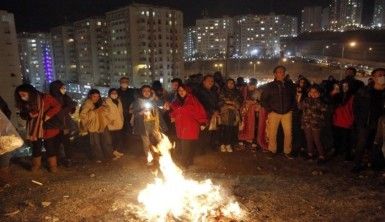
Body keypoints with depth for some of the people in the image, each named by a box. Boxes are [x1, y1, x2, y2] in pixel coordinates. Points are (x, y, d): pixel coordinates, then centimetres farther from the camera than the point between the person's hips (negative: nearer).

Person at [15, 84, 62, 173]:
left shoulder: (44, 98, -14)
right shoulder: (25, 103, 3)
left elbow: (57, 106, -15)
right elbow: (23, 115, 12)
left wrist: (48, 115, -23)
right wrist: (28, 115, -10)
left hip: (48, 128, -4)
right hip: (35, 129, 4)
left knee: (50, 148, 6)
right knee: (36, 148, 12)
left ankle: (53, 166, 21)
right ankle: (36, 165, 30)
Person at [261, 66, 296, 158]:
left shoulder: (289, 85, 7)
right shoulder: (270, 86, 2)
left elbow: (294, 97, 17)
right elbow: (264, 99, 5)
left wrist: (291, 108, 7)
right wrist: (269, 110, -3)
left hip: (287, 113, 2)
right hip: (274, 113, -1)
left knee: (288, 133, 0)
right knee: (272, 133, 1)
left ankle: (287, 151, 15)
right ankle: (272, 151, 16)